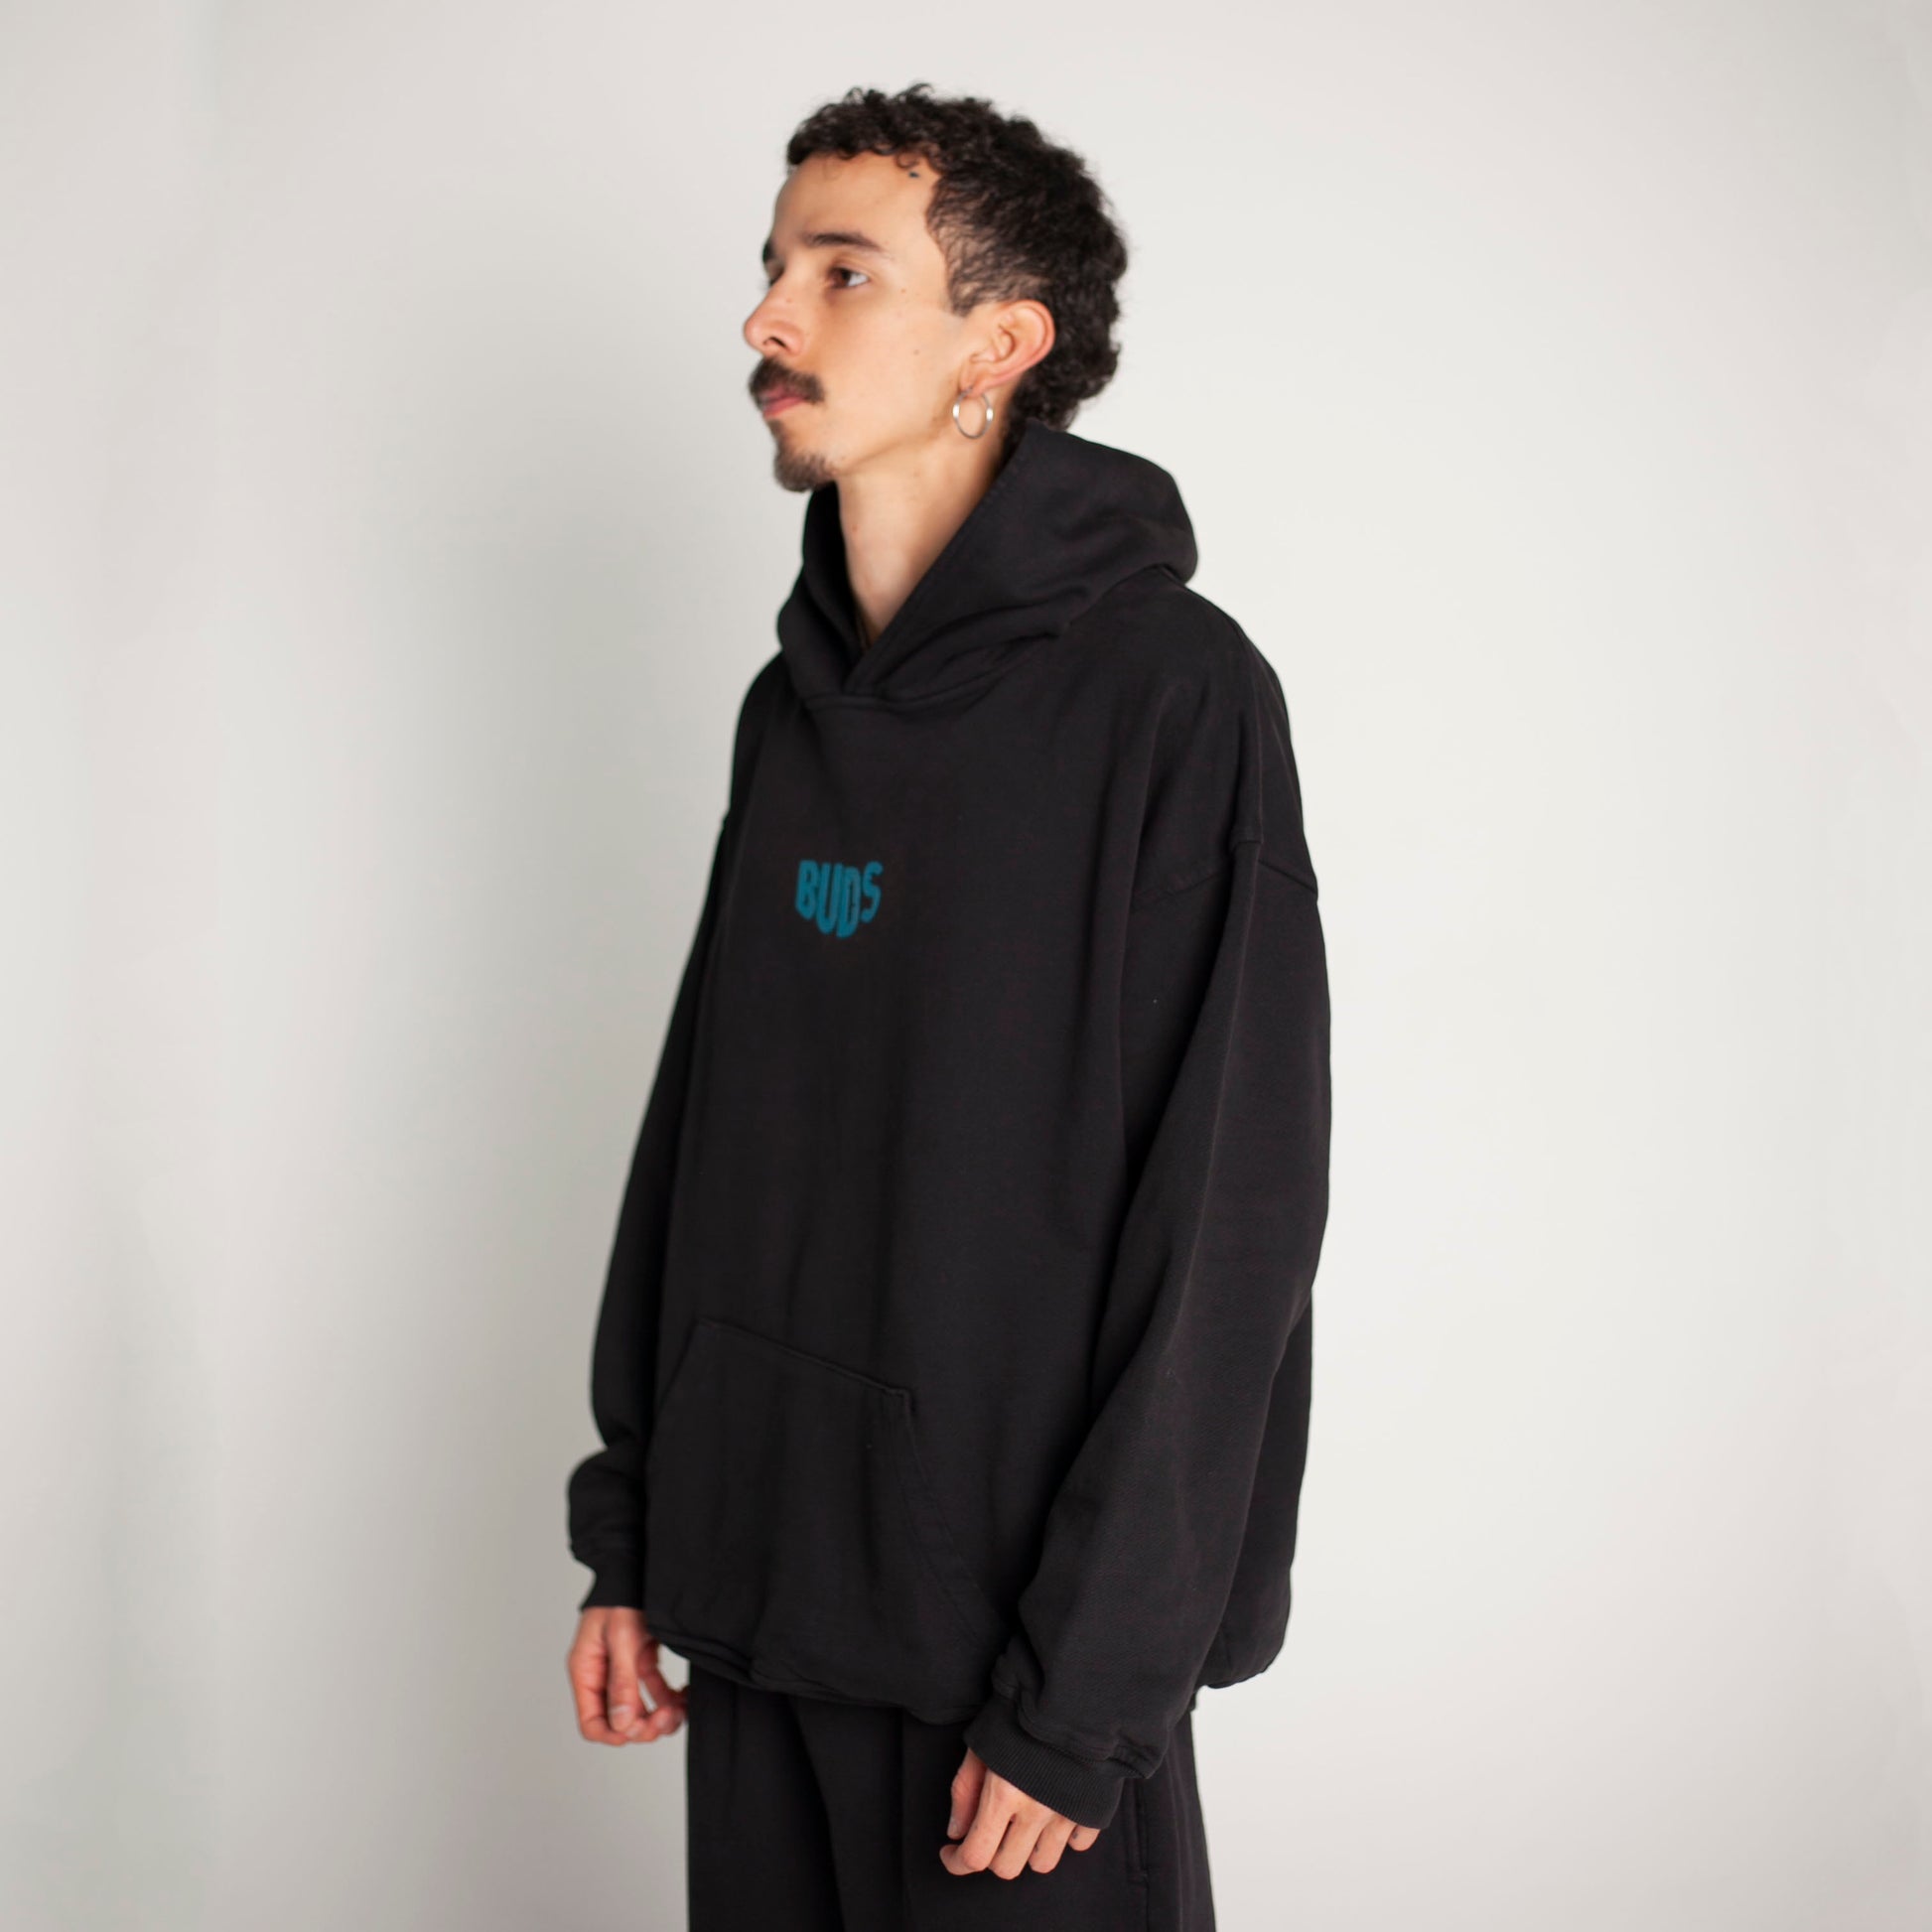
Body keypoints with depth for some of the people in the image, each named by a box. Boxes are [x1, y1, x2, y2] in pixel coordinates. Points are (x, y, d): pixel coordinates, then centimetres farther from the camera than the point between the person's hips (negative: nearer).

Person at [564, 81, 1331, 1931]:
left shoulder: (1171, 690, -13)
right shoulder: (794, 705, 8)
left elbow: (1226, 1231, -16)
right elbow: (701, 1125, 12)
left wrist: (1085, 1692, -17)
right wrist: (627, 1536, 9)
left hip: (1015, 1638, -6)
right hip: (756, 1599, 6)